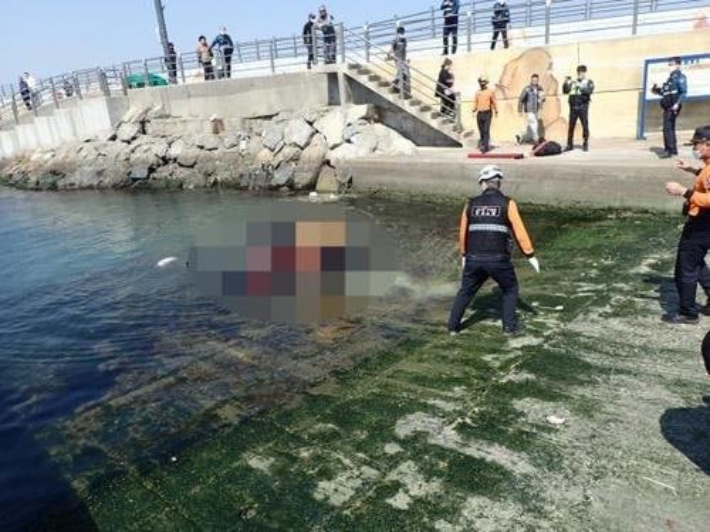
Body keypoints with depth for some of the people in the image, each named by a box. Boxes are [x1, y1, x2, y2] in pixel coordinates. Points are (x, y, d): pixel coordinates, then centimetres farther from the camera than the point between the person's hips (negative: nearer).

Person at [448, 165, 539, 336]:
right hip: (498, 259, -2)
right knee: (510, 290, 21)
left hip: (474, 259, 3)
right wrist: (530, 255, 3)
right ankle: (509, 326, 20)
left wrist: (464, 255, 30)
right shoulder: (507, 203, -3)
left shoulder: (471, 204, 7)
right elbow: (519, 232, -5)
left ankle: (453, 326, 22)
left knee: (466, 291, 20)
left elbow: (463, 233, 15)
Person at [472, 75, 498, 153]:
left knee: (486, 130, -11)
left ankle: (485, 146, -14)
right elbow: (475, 103, 13)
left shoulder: (490, 92, 2)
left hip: (487, 113, -4)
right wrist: (474, 110, -1)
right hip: (479, 114, 4)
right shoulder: (477, 93, 13)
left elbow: (494, 102, 2)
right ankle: (482, 143, 22)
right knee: (481, 131, 8)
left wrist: (496, 111, -5)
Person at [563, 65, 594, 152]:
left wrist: (580, 86, -22)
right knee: (571, 126, 2)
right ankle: (569, 145, 9)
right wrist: (565, 83, -12)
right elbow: (565, 91, 4)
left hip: (583, 107, -2)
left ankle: (586, 144, 6)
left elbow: (590, 91, -12)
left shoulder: (589, 82, 5)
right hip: (573, 107, 2)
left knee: (585, 126, -3)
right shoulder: (573, 82, 12)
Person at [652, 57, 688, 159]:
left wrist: (678, 103, -25)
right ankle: (674, 150, 20)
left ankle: (669, 150, -16)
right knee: (670, 128, 13)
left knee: (667, 128, -15)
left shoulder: (680, 76, -6)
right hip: (667, 107, 10)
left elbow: (684, 92, -14)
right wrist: (657, 90, 12)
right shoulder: (671, 77, 20)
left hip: (673, 107, -10)